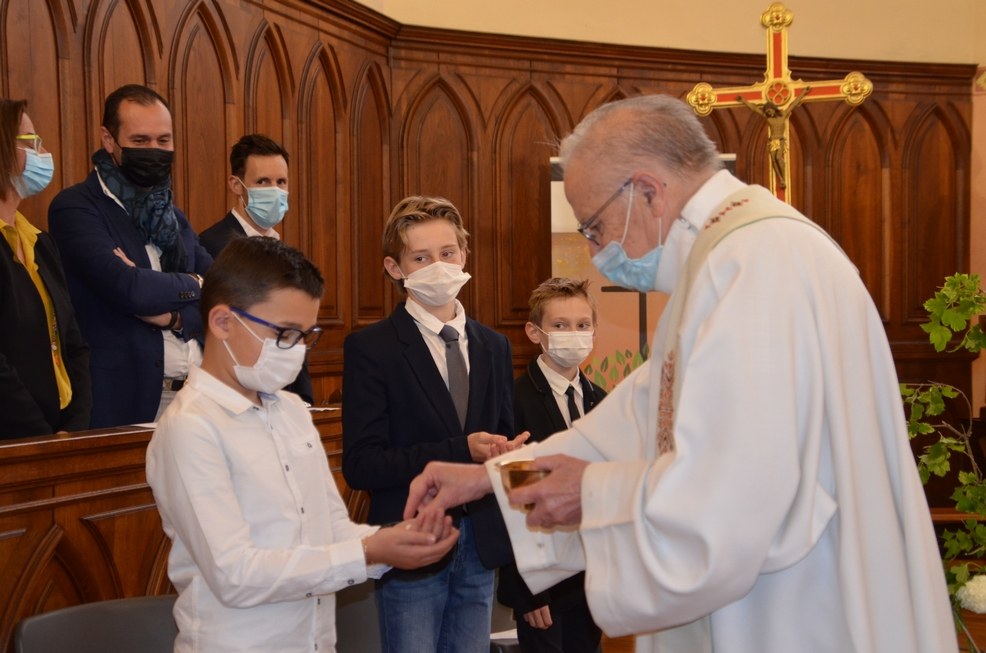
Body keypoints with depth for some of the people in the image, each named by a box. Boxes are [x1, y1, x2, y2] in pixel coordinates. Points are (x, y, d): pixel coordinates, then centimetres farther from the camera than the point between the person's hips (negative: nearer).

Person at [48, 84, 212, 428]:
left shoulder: (173, 217, 16)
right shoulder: (74, 207, -6)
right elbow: (126, 289, -20)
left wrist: (174, 315, -12)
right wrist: (192, 284, -3)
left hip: (196, 396, 6)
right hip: (125, 402, -6)